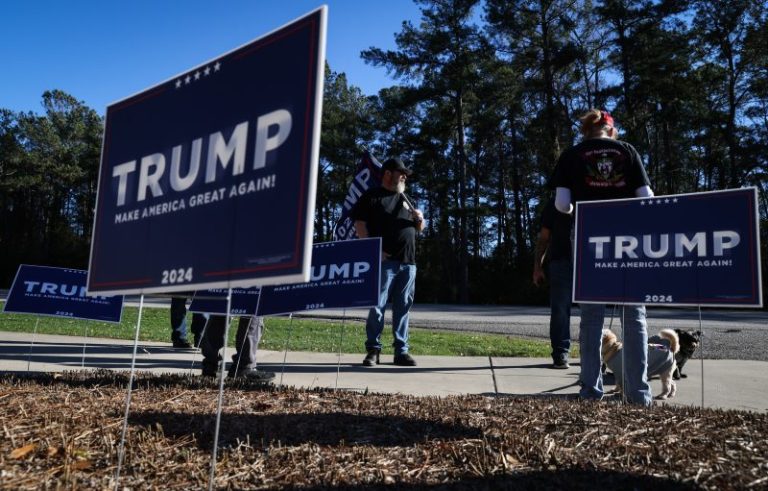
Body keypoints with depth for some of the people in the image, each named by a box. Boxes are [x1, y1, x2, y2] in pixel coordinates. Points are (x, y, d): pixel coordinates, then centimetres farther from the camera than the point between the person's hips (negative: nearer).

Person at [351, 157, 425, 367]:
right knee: (377, 306, -5)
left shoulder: (404, 198, 23)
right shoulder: (371, 196, 3)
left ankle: (401, 351, 10)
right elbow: (359, 224, -6)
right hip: (385, 260, -6)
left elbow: (418, 229, 27)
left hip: (408, 262, 6)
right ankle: (373, 350, 3)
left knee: (403, 308, 5)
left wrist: (420, 219, 3)